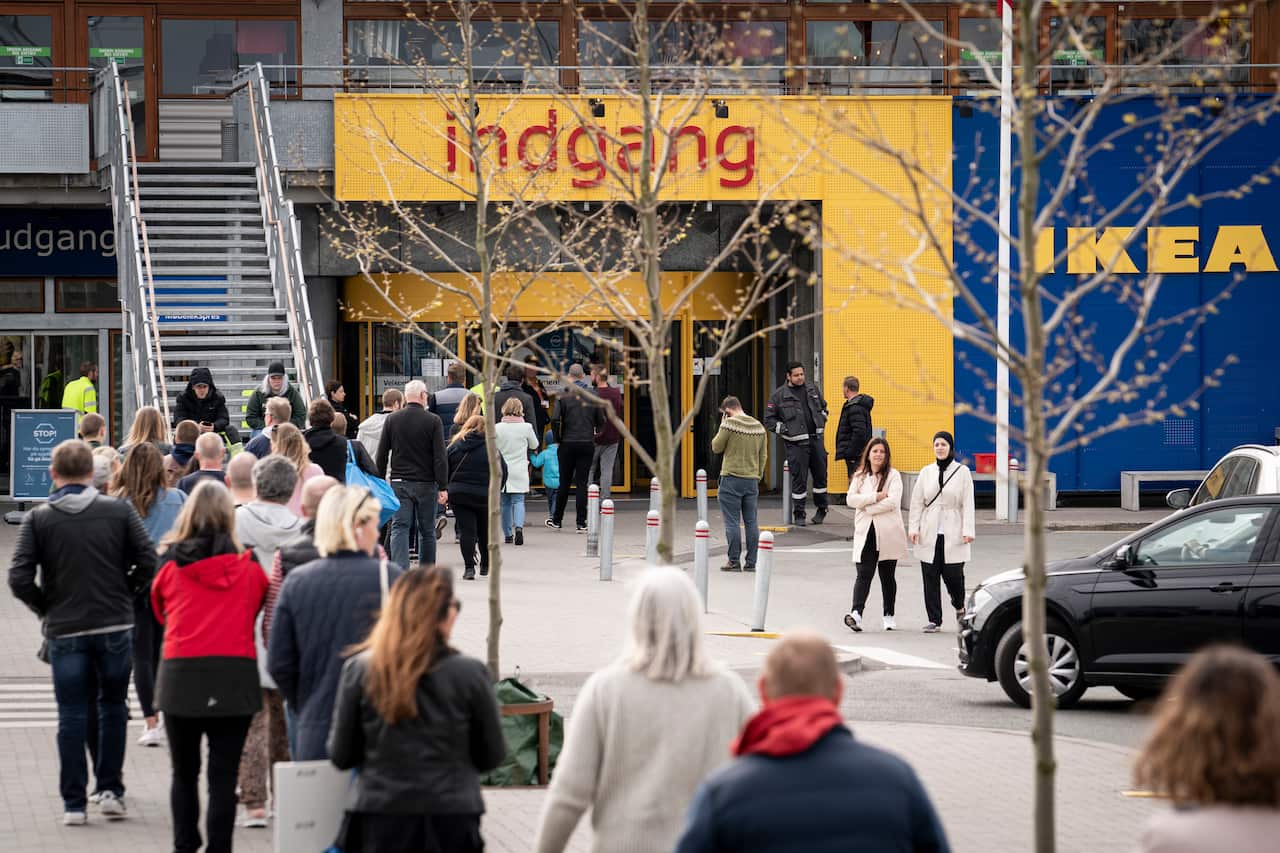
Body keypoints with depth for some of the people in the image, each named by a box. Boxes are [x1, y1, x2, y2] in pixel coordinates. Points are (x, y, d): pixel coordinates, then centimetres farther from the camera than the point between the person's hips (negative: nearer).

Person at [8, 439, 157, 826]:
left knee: (72, 715, 5)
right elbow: (147, 563, -4)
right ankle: (110, 790, 13)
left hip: (65, 631, -1)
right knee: (113, 707, 15)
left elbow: (19, 579, -11)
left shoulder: (38, 519, -4)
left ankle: (73, 803, 6)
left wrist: (45, 607, 5)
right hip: (115, 627, 1)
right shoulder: (119, 511, -1)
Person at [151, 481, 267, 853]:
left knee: (184, 772, 14)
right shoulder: (248, 566, -2)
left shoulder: (170, 565, -1)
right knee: (223, 776, -1)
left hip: (181, 673, 1)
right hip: (235, 675, -1)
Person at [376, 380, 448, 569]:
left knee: (399, 528, -3)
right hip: (425, 483, -1)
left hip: (399, 482, 1)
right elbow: (439, 457, -8)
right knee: (427, 530, 10)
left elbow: (382, 454, 6)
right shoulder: (433, 421, -5)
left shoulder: (392, 420, 3)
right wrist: (442, 487, -6)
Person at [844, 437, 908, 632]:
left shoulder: (893, 475, 0)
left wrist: (867, 507, -10)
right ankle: (856, 613, -23)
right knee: (864, 574, -11)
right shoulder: (860, 477, 11)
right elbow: (851, 499, -2)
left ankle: (889, 615, 19)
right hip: (865, 533, 1)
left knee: (887, 576, 9)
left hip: (888, 533, -1)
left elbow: (893, 501, -13)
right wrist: (875, 496, -13)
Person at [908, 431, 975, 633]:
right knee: (930, 577, 0)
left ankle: (959, 606, 27)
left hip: (953, 533, -2)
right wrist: (913, 528, 0)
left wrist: (968, 531, -9)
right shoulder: (926, 472, 9)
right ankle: (934, 620, 6)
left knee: (952, 575, -4)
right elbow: (917, 502, 9)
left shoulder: (962, 472, 2)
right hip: (930, 533, 3)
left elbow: (967, 504, -2)